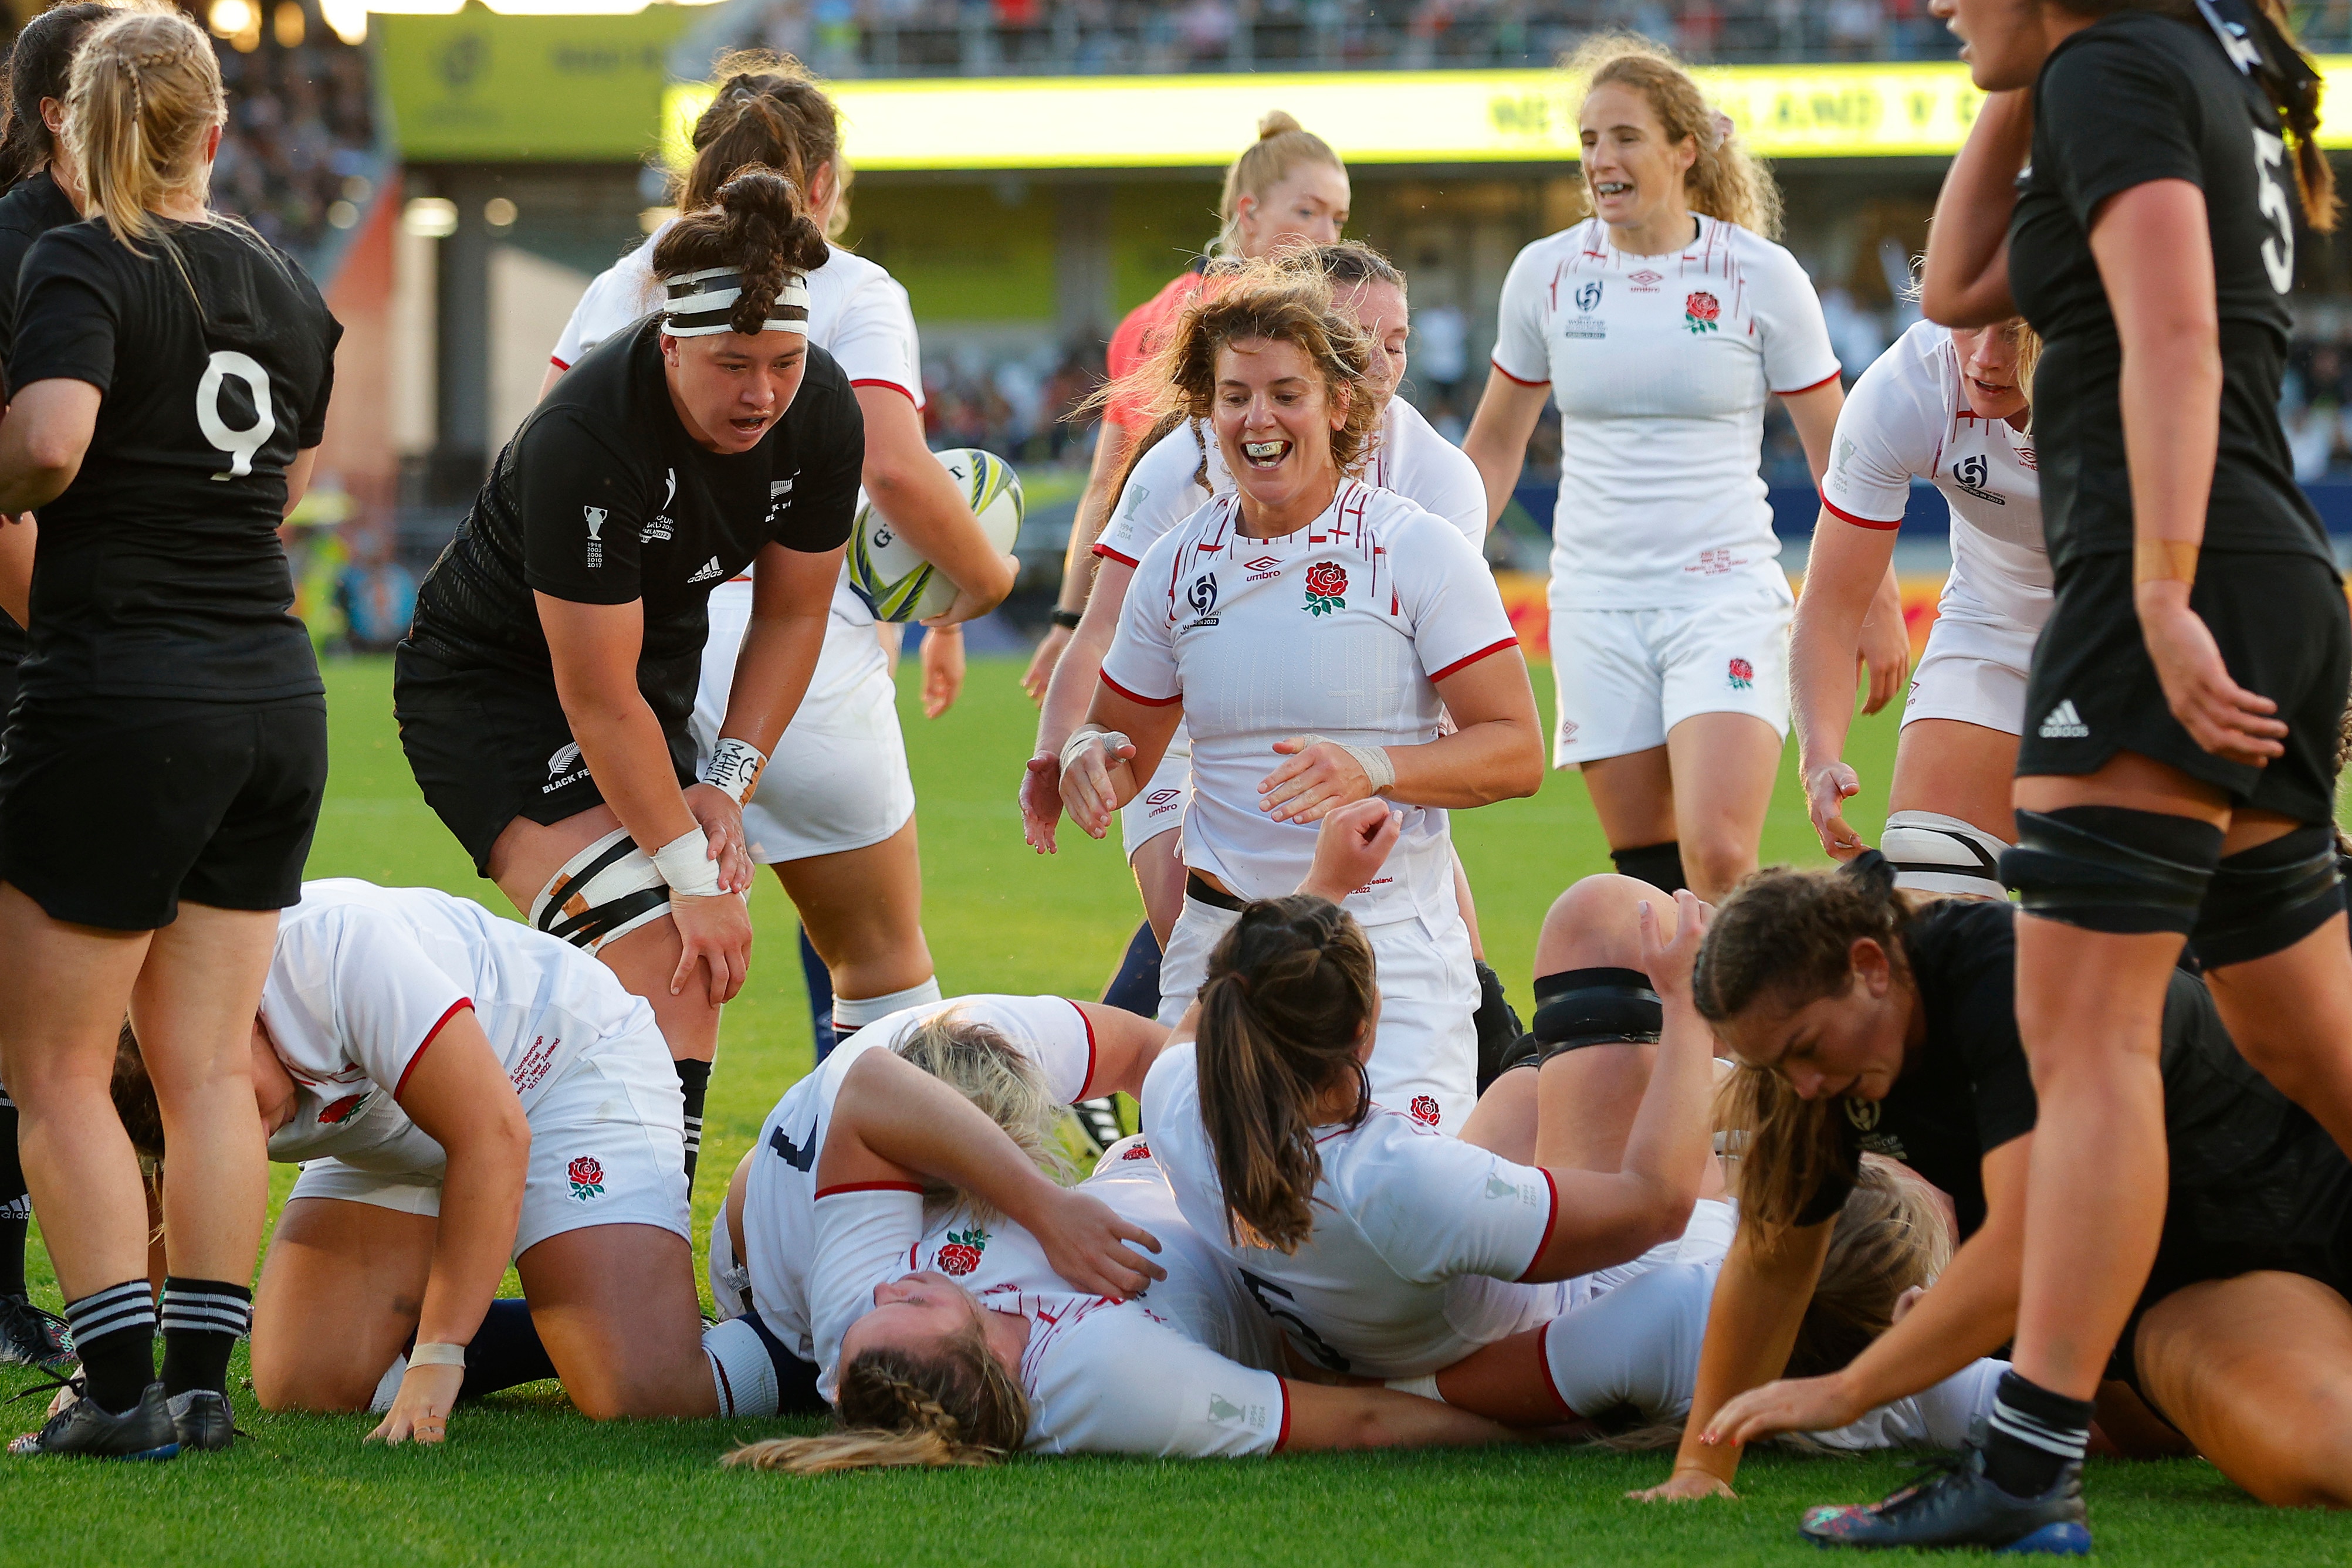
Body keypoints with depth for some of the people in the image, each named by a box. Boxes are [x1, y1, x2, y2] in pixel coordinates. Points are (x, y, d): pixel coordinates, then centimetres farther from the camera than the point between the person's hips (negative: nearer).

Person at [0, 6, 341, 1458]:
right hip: (275, 694, 6)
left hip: (120, 691, -6)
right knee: (208, 1066, 10)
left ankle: (121, 1384, -2)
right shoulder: (288, 285, 11)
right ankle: (203, 1378, 9)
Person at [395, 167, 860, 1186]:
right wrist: (692, 873, -27)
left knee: (678, 981, 1)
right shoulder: (585, 441, -34)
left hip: (659, 679, 7)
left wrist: (726, 784, -9)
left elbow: (792, 614, 1)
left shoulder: (822, 414, -14)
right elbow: (598, 699, -29)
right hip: (489, 688, -7)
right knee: (662, 965, -23)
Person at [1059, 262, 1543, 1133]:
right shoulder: (1176, 566, 7)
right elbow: (1122, 744, 18)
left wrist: (1373, 768, -23)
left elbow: (1517, 750, -7)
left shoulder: (1418, 551, -4)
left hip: (1390, 939, -3)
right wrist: (1090, 759, -7)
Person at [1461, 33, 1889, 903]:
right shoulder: (1545, 273, 4)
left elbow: (1836, 455, 5)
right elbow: (1494, 447, 17)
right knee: (1646, 874, 2)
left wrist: (1877, 604, 4)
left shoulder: (1760, 276, -3)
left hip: (1728, 596, -3)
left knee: (1718, 860, -20)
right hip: (1596, 599, 3)